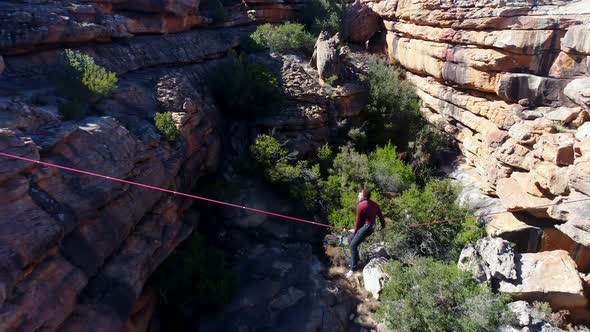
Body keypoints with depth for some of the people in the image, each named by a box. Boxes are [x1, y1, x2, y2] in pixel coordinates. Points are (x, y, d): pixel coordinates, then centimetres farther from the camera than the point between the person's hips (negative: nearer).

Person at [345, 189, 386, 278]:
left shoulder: (360, 206, -14)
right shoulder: (374, 204, 10)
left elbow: (358, 220, -7)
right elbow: (381, 216, 15)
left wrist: (355, 230, 8)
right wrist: (383, 226, 29)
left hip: (365, 227, -10)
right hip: (371, 227, 10)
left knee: (353, 245, -11)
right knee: (350, 239, 18)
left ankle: (353, 268, -14)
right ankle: (355, 260, 23)